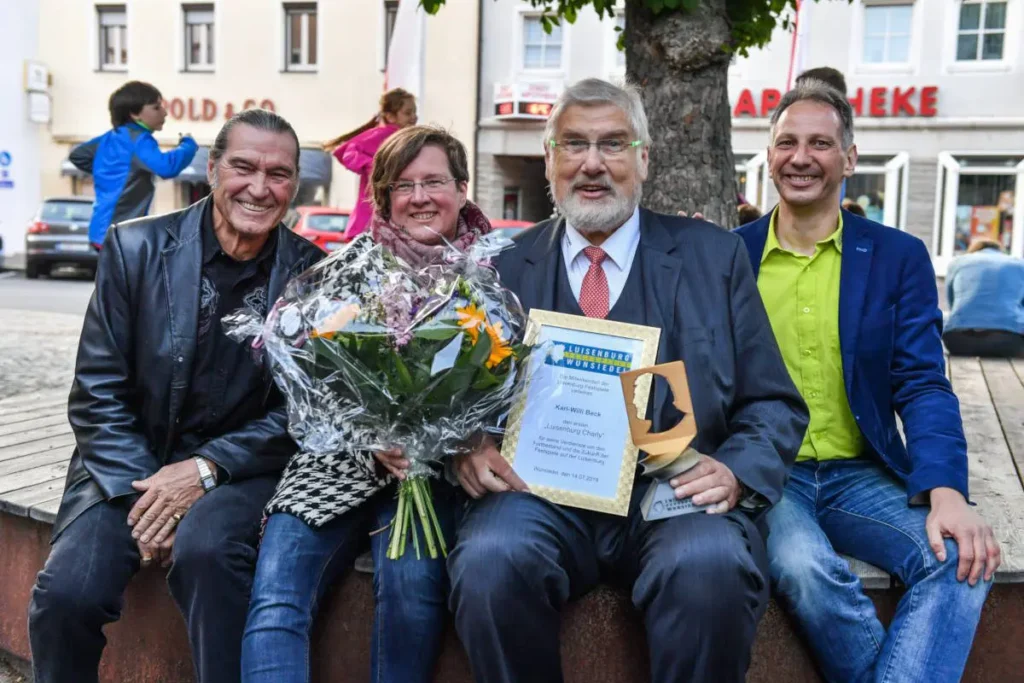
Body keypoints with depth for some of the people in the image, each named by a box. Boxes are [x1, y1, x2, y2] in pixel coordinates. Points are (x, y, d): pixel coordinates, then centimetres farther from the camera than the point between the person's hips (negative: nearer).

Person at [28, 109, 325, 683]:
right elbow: (98, 392, -3)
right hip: (131, 463, 2)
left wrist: (206, 468, -16)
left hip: (238, 469, -1)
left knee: (206, 548, -33)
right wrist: (142, 491, -14)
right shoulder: (136, 248, -3)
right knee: (67, 593, -21)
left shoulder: (313, 275, -4)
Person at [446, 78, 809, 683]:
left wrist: (736, 472, -13)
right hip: (543, 493, 1)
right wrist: (469, 446, -11)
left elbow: (774, 405, 7)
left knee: (712, 565, -32)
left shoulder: (714, 256, 9)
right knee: (490, 558, -30)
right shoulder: (505, 268, 12)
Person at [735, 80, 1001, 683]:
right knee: (806, 566, -30)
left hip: (860, 477, 2)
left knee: (962, 558, -25)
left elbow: (922, 386, -2)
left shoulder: (899, 257, 6)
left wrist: (945, 492, -18)